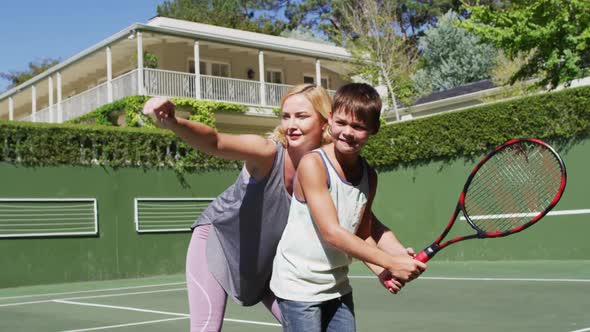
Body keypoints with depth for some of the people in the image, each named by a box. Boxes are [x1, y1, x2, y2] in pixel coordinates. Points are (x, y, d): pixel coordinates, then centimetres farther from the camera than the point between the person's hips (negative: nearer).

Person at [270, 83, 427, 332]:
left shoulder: (369, 176, 3)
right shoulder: (312, 164, -17)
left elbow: (363, 236, 9)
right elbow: (331, 232, -22)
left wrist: (384, 272, -10)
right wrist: (390, 262, -23)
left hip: (338, 286, 6)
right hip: (298, 286, -6)